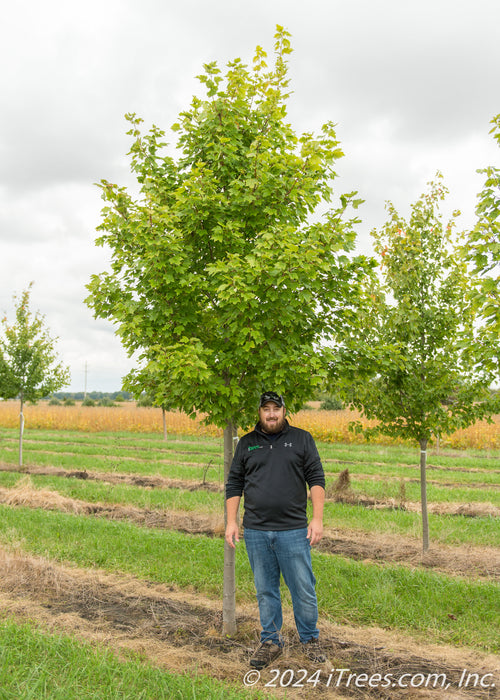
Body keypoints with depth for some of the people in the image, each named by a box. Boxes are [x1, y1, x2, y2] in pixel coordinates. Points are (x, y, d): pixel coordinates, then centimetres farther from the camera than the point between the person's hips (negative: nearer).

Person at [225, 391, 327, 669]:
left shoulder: (302, 439, 5)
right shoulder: (247, 443, 10)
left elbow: (316, 479, 1)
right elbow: (234, 484, 12)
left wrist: (318, 519, -7)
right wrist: (231, 521, 5)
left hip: (293, 531, -2)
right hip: (256, 531, 2)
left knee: (303, 589, 3)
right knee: (266, 590, 10)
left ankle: (310, 639, 22)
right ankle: (271, 641, 25)